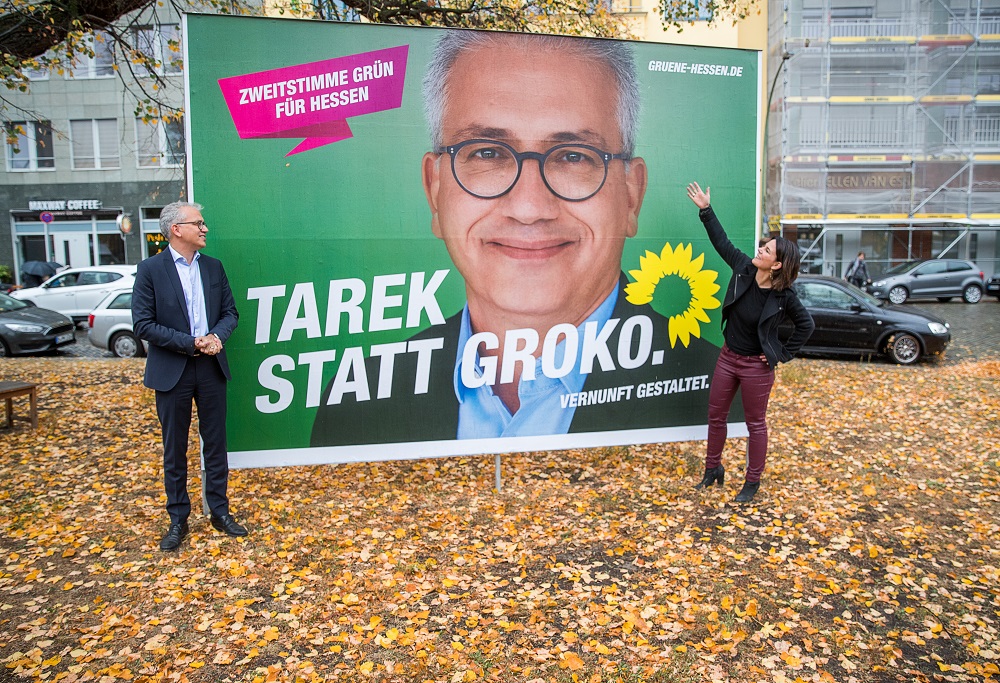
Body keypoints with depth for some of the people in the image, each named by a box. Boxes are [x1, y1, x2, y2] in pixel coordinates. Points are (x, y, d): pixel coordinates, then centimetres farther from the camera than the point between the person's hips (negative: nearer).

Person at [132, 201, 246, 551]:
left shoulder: (213, 267, 6)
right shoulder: (150, 270, -7)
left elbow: (230, 311, 8)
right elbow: (143, 325, -11)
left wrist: (217, 336, -12)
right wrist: (191, 343, -17)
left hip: (211, 367, 4)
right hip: (172, 371, -3)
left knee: (216, 444, 11)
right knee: (175, 450, 9)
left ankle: (220, 512, 24)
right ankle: (178, 520, 23)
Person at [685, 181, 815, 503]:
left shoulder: (784, 296, -17)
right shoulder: (743, 268, -8)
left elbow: (806, 325, -4)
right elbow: (722, 242, 2)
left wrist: (784, 354, -5)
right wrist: (706, 210, 1)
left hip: (756, 366, -5)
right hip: (728, 357, 5)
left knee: (755, 423, 8)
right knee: (716, 416, 13)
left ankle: (753, 482, 23)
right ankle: (713, 469, 32)